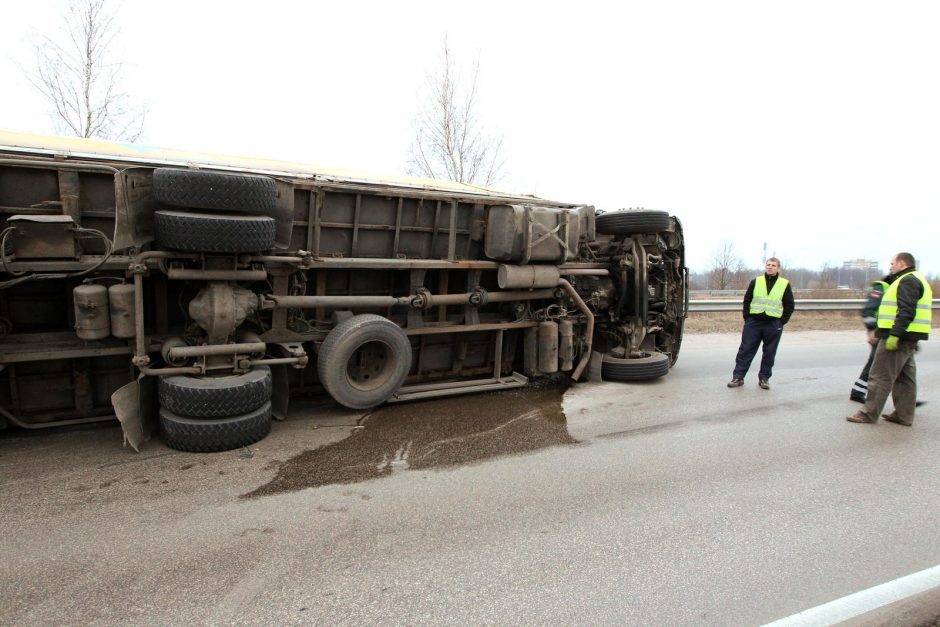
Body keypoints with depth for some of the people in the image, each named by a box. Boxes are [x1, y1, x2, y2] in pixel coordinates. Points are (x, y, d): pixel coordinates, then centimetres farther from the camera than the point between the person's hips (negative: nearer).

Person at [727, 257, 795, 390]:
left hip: (773, 325, 0)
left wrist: (782, 321, -2)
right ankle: (738, 377, 4)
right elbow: (747, 300, 7)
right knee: (745, 350, -1)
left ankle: (764, 378, 18)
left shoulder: (785, 284, 5)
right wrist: (747, 318, -1)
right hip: (754, 322, 0)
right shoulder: (756, 282, 7)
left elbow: (789, 305, 5)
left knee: (769, 353, 6)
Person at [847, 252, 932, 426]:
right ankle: (904, 415, 19)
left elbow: (906, 311, -23)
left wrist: (895, 334, -27)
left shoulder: (908, 281, -13)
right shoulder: (915, 280, 21)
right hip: (908, 338, 11)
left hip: (897, 338, -11)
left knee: (880, 376, -6)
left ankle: (869, 413, -2)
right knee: (905, 377, 13)